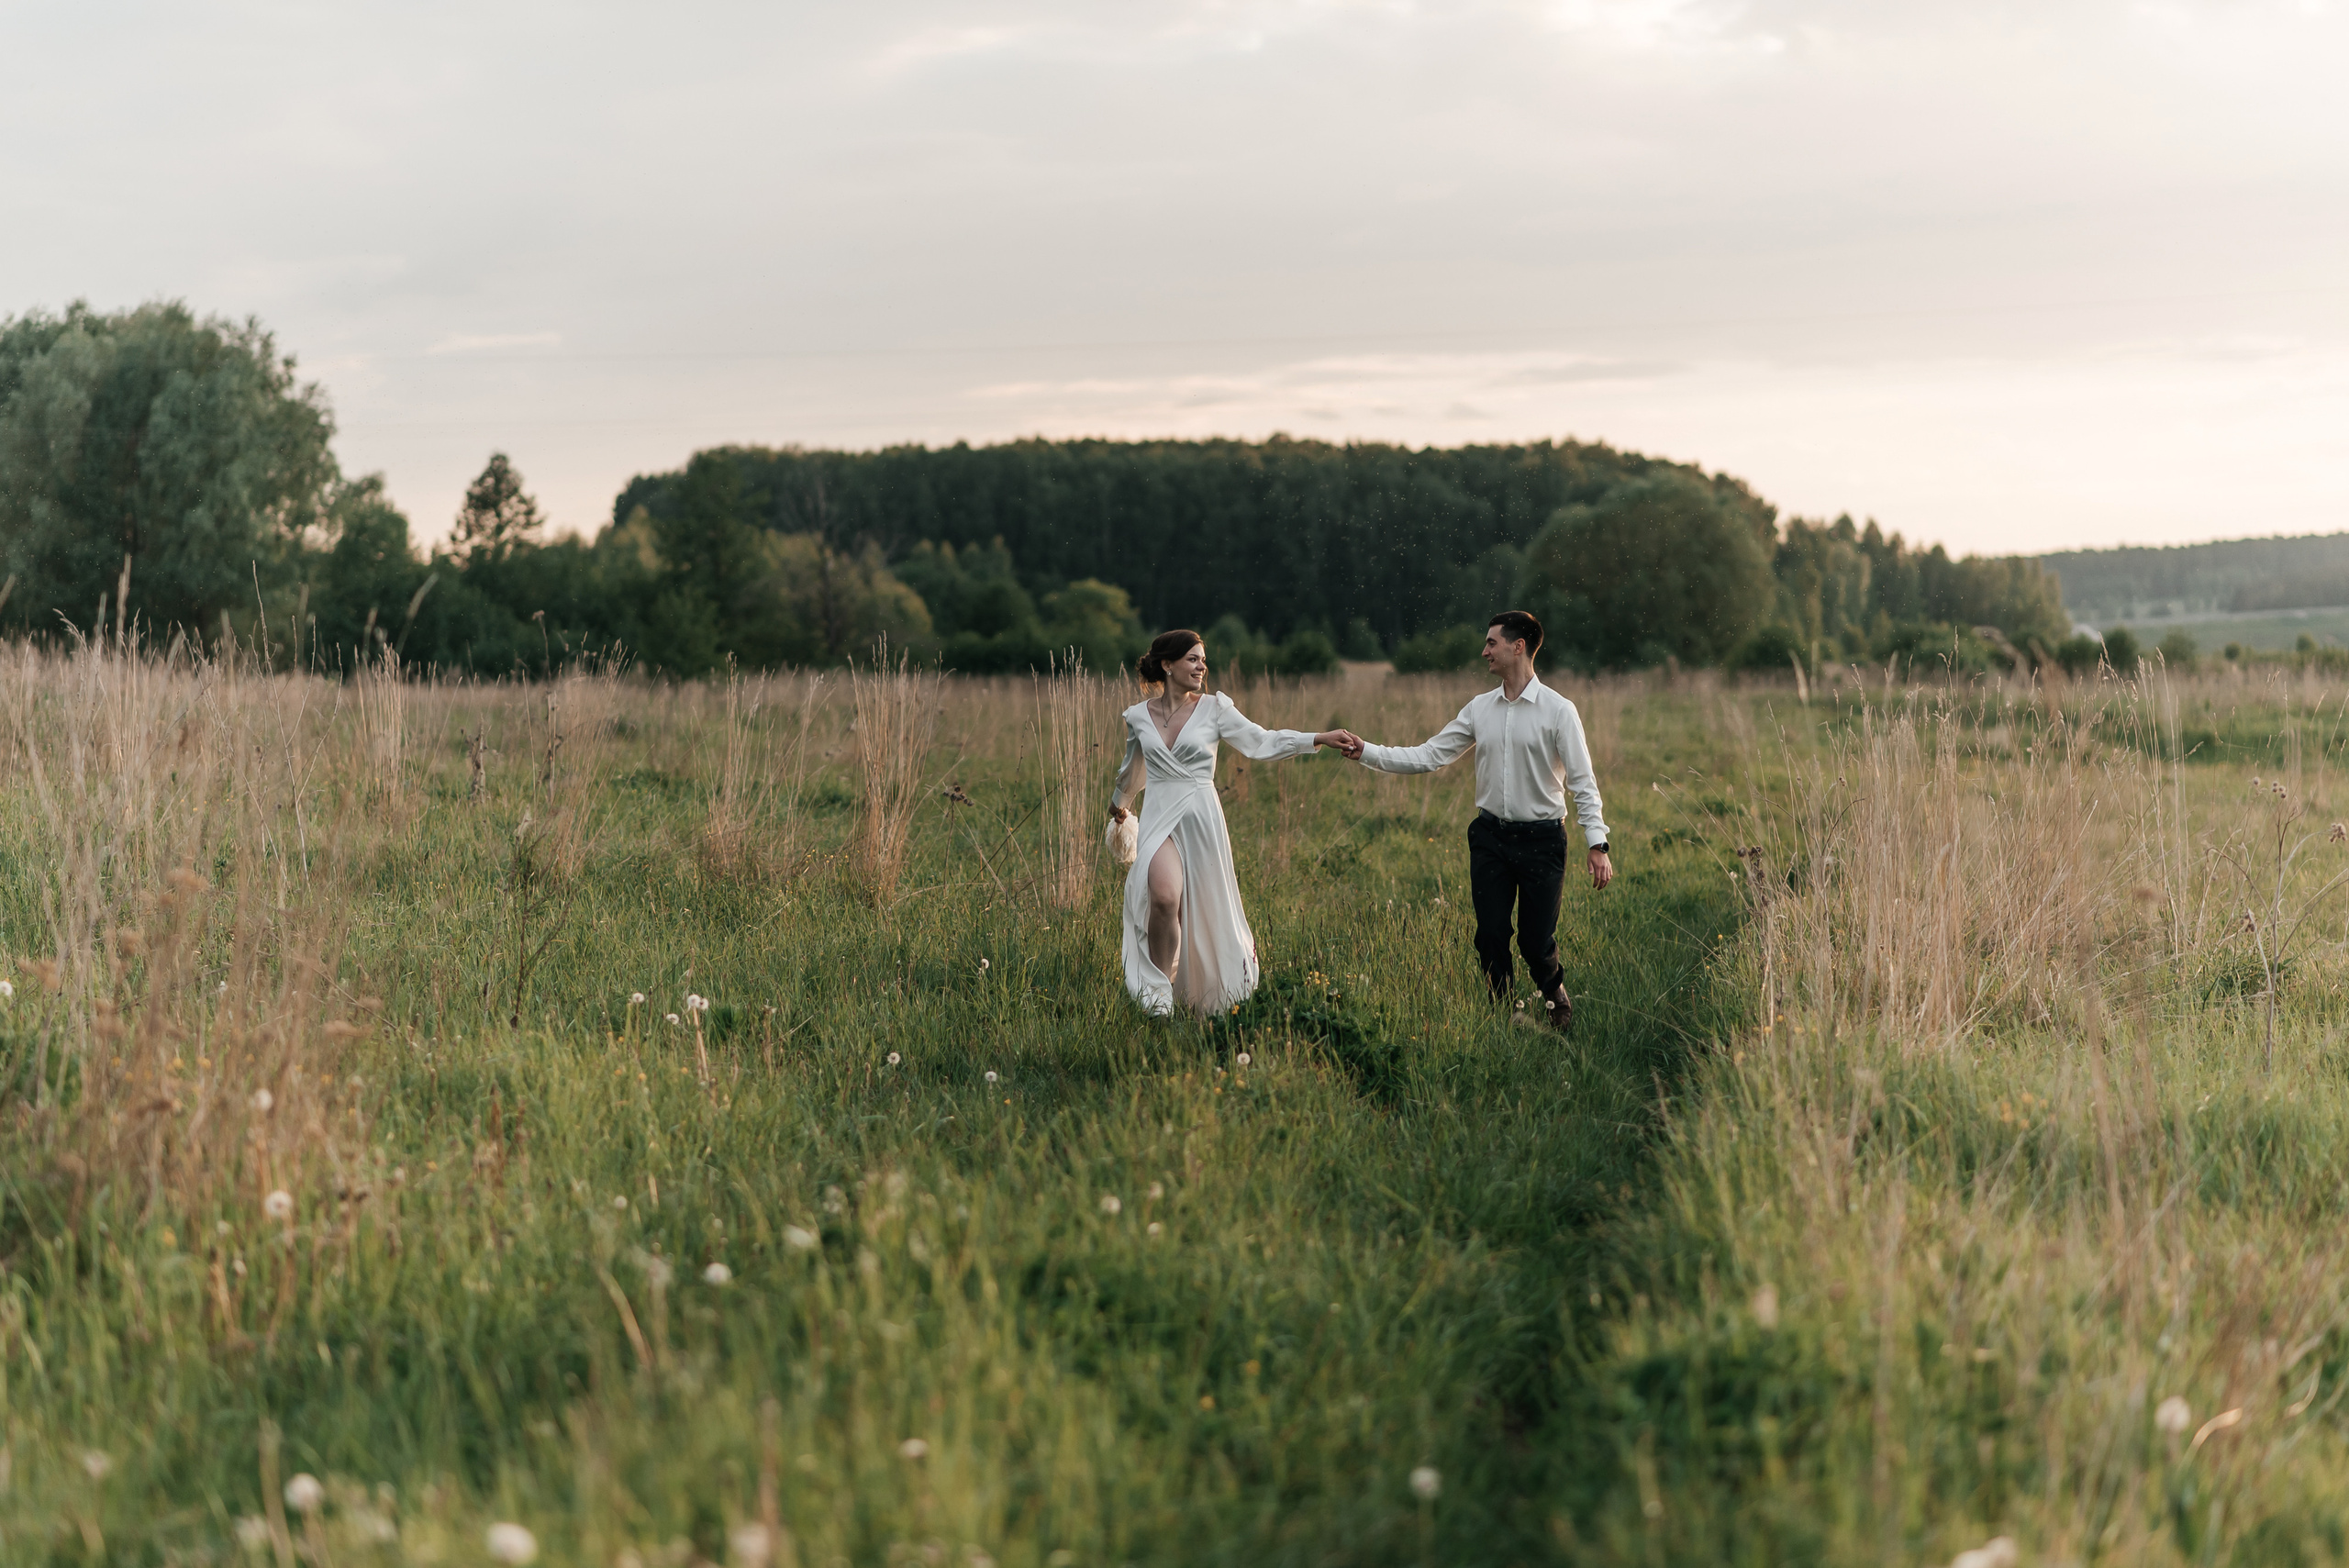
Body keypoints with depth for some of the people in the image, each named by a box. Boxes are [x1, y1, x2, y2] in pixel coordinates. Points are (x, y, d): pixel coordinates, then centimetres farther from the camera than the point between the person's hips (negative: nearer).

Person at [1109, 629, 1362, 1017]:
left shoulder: (1213, 709, 1)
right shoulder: (1139, 717, 6)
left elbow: (1262, 742, -5)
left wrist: (1320, 739, -16)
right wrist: (1119, 802, 42)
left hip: (1201, 818, 0)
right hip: (1159, 819, 0)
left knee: (1205, 908, 6)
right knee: (1163, 897, -25)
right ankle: (1159, 991, -12)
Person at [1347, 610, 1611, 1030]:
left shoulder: (1558, 711, -7)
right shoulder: (1480, 708, 6)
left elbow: (1583, 782, -8)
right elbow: (1429, 756, 7)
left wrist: (1598, 844, -15)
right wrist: (1367, 754, -3)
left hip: (1541, 838, -4)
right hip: (1490, 837, 4)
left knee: (1536, 940, 2)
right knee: (1491, 938, 4)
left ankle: (1555, 997, 32)